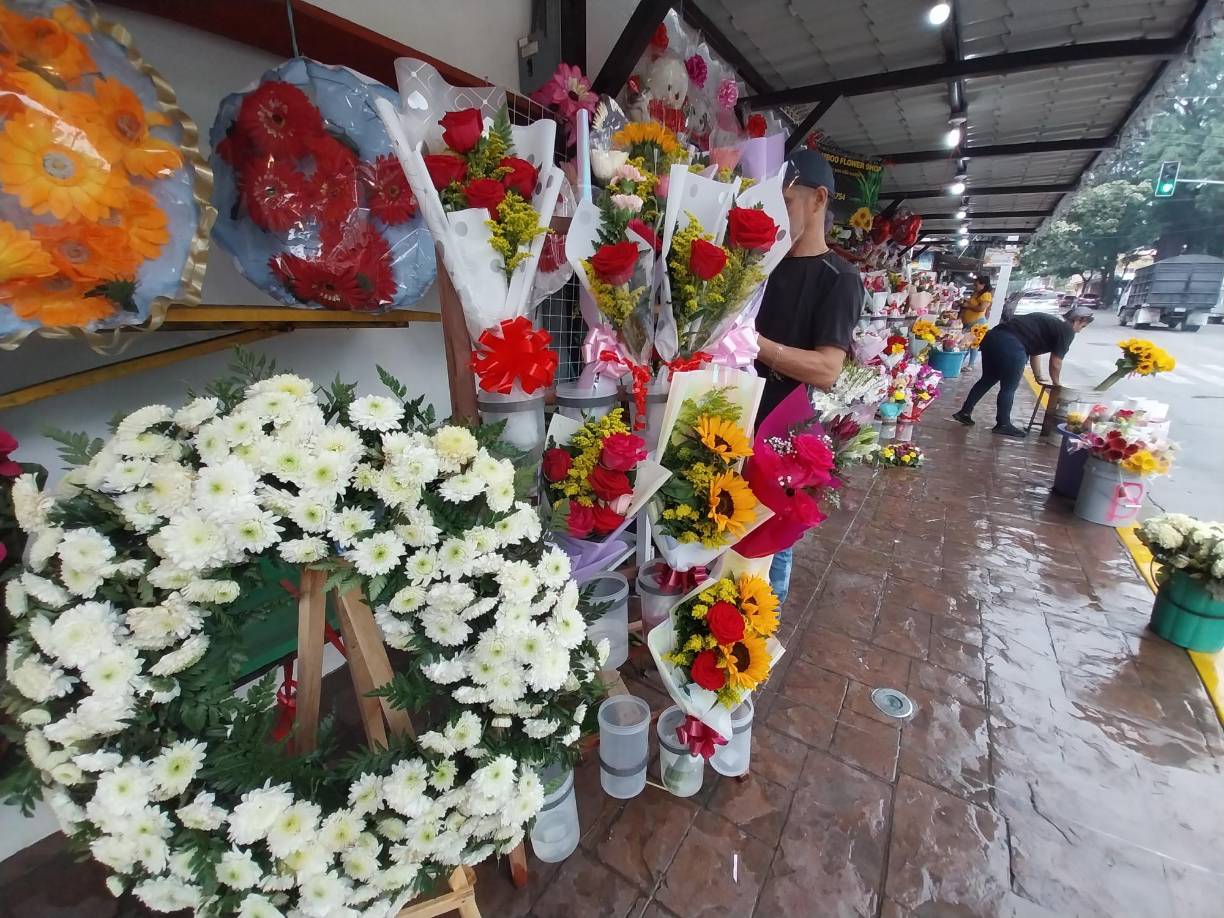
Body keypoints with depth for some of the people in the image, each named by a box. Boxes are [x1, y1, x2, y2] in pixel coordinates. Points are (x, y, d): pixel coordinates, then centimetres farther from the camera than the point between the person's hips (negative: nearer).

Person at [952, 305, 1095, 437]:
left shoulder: (1047, 321, 32)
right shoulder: (1067, 331, 8)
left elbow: (1033, 350, 38)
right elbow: (1055, 363, 9)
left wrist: (1039, 376, 45)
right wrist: (1056, 384, 25)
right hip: (1010, 345, -8)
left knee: (987, 379, 20)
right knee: (1009, 388, 6)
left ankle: (964, 412, 21)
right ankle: (1003, 425, 16)